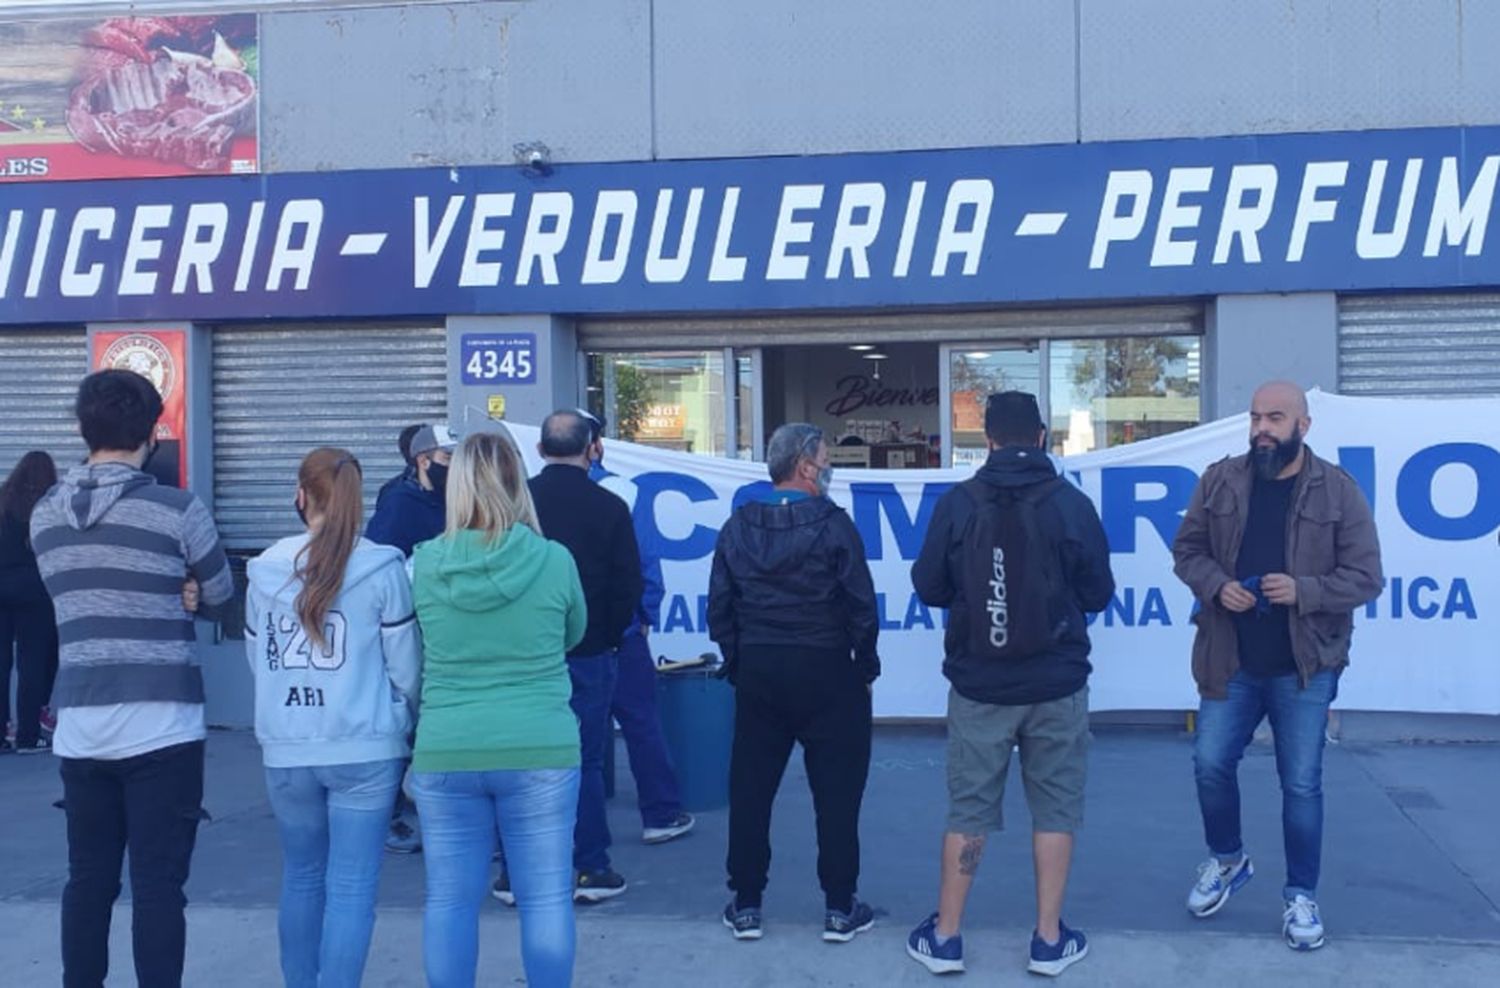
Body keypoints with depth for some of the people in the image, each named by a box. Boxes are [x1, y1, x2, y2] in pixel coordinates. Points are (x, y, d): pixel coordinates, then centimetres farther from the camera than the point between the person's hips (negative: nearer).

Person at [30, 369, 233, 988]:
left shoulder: (44, 516, 6)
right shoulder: (177, 510, -10)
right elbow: (220, 597, 3)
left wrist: (166, 595, 4)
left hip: (79, 723, 5)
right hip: (160, 724, -5)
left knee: (88, 878, 15)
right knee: (158, 885, 0)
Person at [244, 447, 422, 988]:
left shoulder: (265, 570, 1)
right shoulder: (382, 568, -8)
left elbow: (256, 659, 9)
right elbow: (406, 668, -4)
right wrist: (404, 726, 14)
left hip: (285, 750, 4)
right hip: (365, 748, -3)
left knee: (301, 878, 20)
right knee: (352, 888, 1)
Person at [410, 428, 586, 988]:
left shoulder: (424, 564, -3)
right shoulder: (553, 561, -6)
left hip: (445, 753, 1)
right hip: (541, 752, -1)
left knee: (449, 900, 10)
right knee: (546, 899, 8)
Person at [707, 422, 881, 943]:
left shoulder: (738, 526, 2)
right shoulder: (832, 524, -10)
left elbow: (719, 608, 5)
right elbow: (861, 606, -9)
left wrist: (738, 664, 15)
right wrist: (865, 667, 4)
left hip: (757, 672, 4)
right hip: (826, 671, -3)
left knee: (750, 789, 10)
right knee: (836, 791, 5)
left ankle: (745, 906, 15)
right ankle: (840, 908, 10)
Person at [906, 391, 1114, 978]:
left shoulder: (958, 504, -6)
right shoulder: (1072, 503, -6)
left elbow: (928, 587, 0)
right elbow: (1099, 593, 0)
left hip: (977, 686, 1)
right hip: (1057, 685, 0)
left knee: (968, 809, 10)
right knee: (1055, 808, 11)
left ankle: (945, 938, 17)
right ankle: (1049, 941, 15)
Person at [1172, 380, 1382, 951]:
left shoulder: (1339, 491, -6)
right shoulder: (1219, 481, 0)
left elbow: (1365, 577, -6)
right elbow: (1187, 549, 7)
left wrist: (1303, 590, -22)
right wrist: (1216, 585, -13)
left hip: (1304, 668, -2)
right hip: (1230, 663, 2)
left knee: (1301, 783, 5)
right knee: (1210, 764, 6)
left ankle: (1301, 896, 22)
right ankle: (1227, 860, 33)